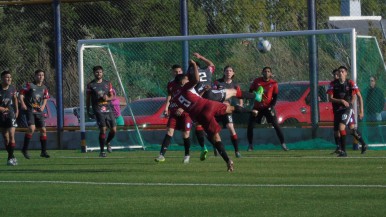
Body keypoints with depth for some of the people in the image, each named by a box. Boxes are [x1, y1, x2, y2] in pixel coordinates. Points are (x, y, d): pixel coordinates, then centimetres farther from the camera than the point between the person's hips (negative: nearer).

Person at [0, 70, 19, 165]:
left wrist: (16, 110, 16)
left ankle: (10, 158, -11)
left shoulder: (12, 89, -3)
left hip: (11, 115, 0)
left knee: (11, 135, -12)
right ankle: (12, 157, 20)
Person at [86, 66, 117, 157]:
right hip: (98, 110, -4)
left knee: (114, 130, -1)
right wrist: (88, 111, 6)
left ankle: (107, 142, 30)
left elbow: (112, 96, 12)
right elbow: (88, 99, 8)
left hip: (108, 109, 4)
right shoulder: (91, 85, 3)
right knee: (103, 130, -14)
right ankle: (102, 151, -5)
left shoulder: (107, 83, 11)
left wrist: (107, 98, -11)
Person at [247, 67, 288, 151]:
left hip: (268, 107, -1)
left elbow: (275, 97, -1)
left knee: (276, 125, -10)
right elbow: (250, 92, 6)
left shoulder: (274, 83, -4)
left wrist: (271, 107, -14)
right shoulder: (256, 81, -1)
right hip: (257, 107, 1)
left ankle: (283, 144, -5)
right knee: (250, 125, -4)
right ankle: (250, 145, 11)